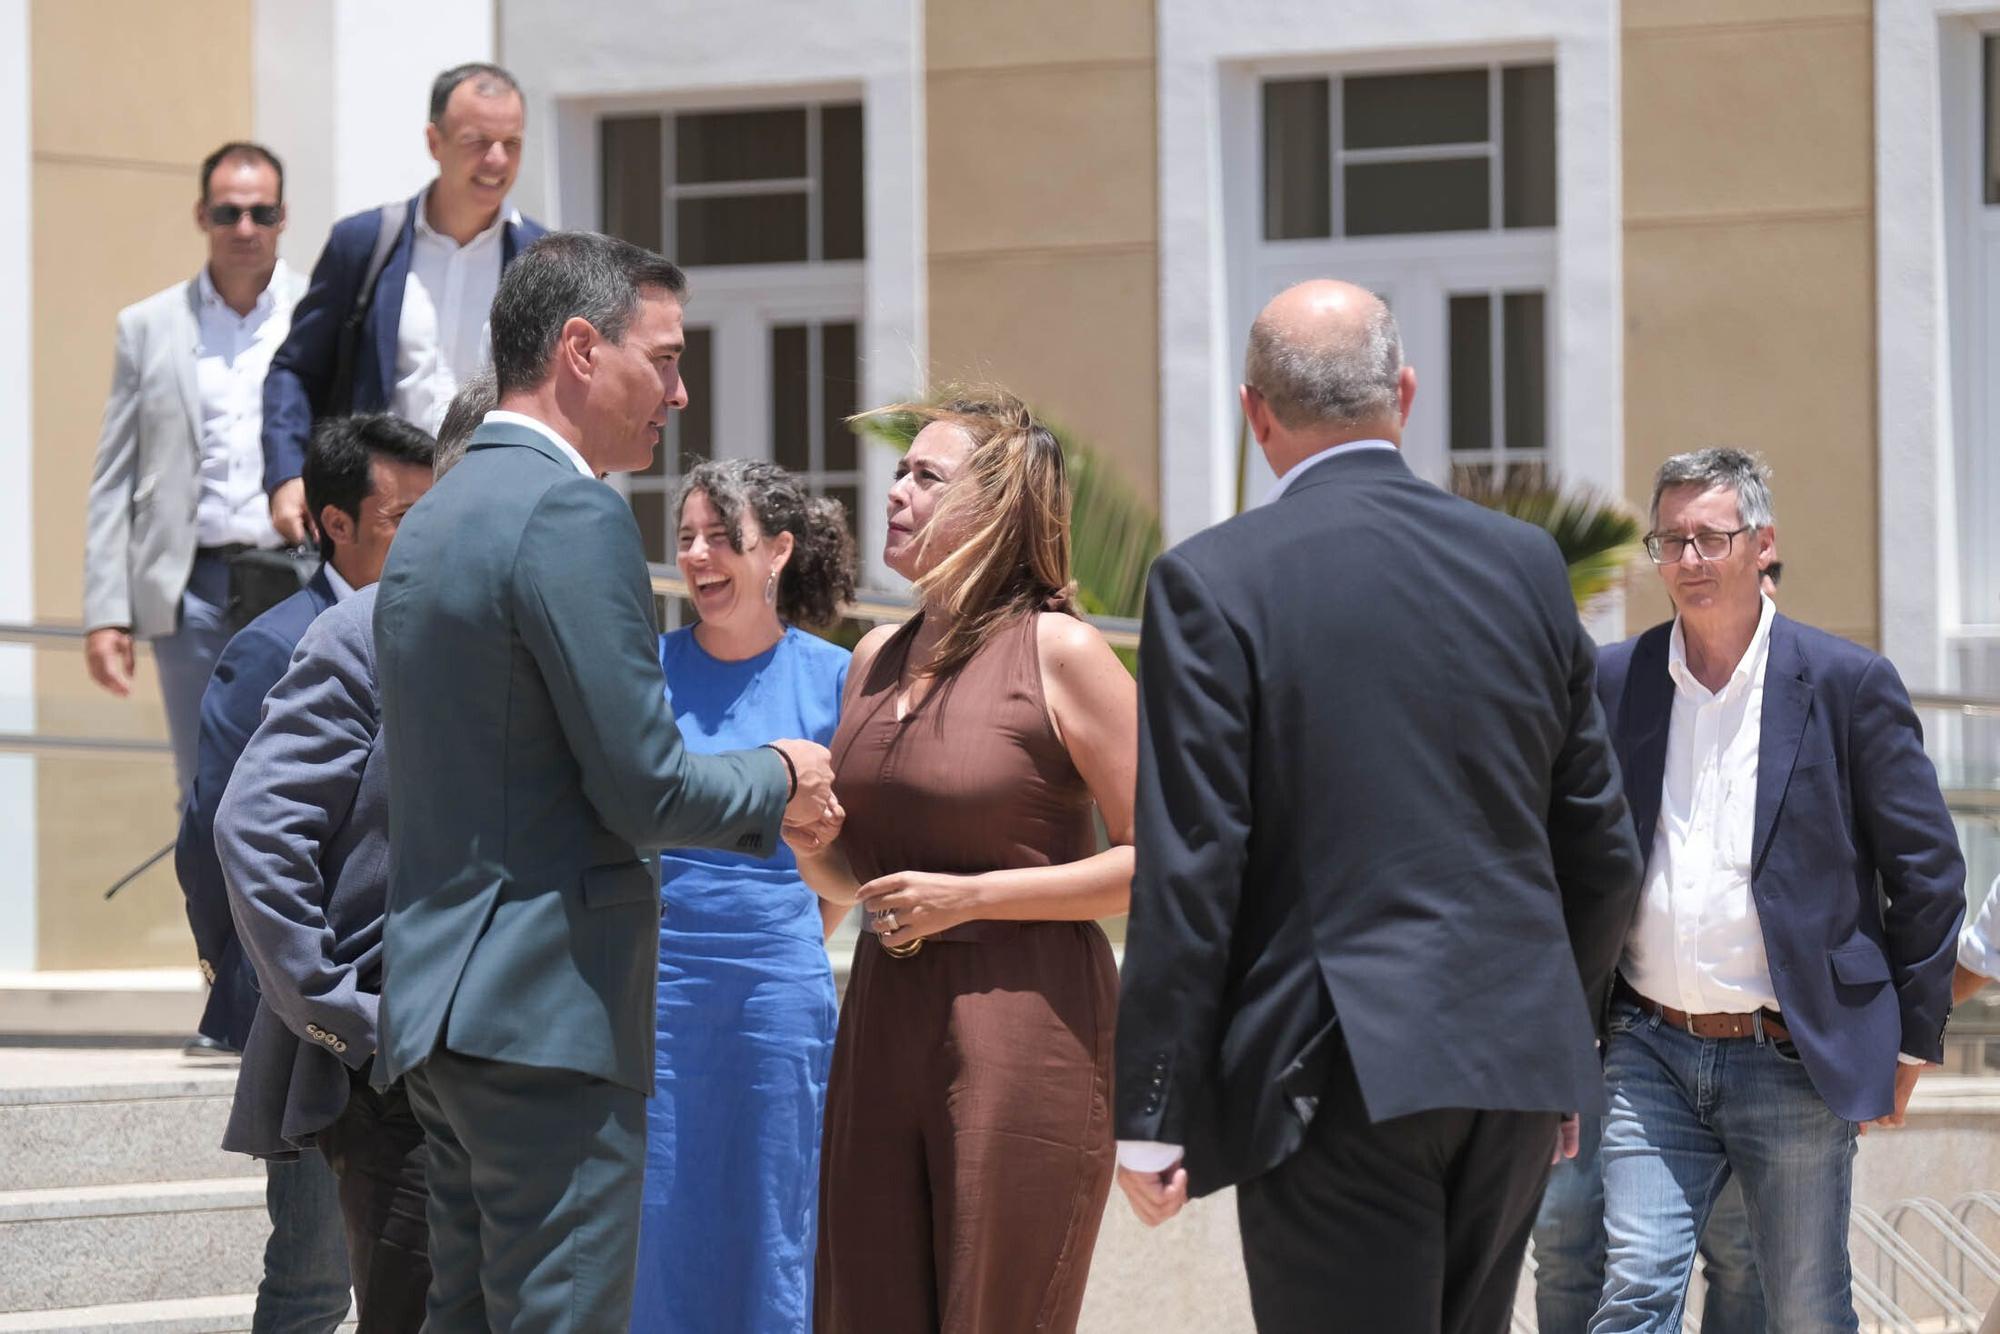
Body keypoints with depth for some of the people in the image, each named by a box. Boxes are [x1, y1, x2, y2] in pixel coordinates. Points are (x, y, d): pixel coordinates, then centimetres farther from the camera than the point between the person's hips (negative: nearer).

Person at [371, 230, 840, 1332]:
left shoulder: (429, 522, 17)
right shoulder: (571, 516, -13)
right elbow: (642, 788, -16)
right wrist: (778, 784, 3)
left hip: (438, 995, 10)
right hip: (548, 1010, -10)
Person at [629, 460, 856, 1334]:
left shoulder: (830, 678, 2)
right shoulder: (647, 667, 2)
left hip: (779, 985, 0)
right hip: (657, 975, 1)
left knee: (769, 1230, 4)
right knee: (656, 1226, 1)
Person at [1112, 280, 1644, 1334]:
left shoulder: (1212, 583, -6)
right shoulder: (1526, 565, 8)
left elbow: (1188, 872, -10)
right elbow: (1602, 851, 12)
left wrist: (1153, 1117, -5)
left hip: (1339, 1077, -5)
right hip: (1519, 1058, 5)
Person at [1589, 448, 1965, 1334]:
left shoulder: (1847, 685, -2)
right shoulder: (1614, 682, 6)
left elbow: (1928, 870, 2)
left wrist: (1913, 1037, 1)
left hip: (1793, 1061, -2)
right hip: (1652, 1054, 2)